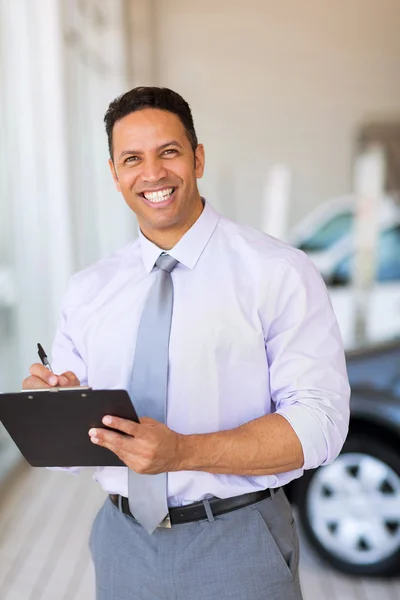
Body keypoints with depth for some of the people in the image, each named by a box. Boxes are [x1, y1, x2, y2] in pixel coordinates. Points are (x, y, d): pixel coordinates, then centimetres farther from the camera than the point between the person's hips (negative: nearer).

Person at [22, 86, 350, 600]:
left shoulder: (280, 273, -10)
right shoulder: (87, 290, 3)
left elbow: (318, 424, -16)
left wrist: (183, 452, -27)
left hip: (238, 544, -3)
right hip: (124, 543, 4)